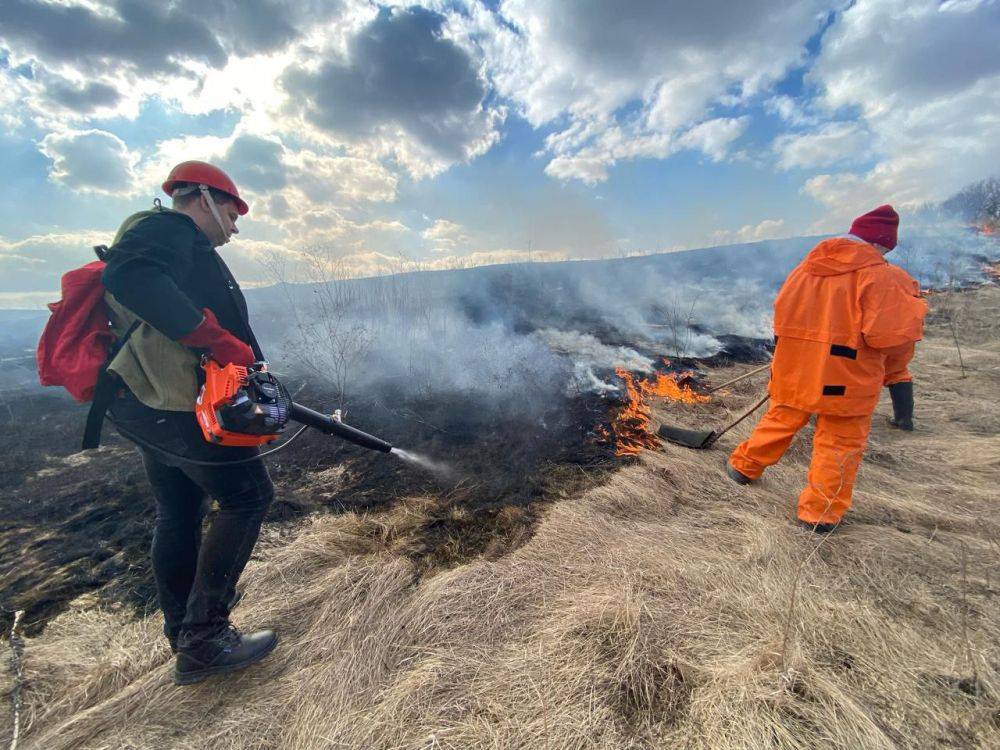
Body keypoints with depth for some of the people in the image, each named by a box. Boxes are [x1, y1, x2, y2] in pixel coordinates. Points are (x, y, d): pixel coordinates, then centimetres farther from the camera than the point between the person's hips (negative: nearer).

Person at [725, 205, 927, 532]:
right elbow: (892, 334, -16)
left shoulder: (806, 267, 6)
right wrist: (895, 375, 2)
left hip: (793, 371, 5)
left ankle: (743, 467, 33)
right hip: (846, 379, -5)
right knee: (840, 444, 8)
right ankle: (821, 512, 15)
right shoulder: (882, 277, -12)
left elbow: (782, 313, 13)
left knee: (780, 420, 22)